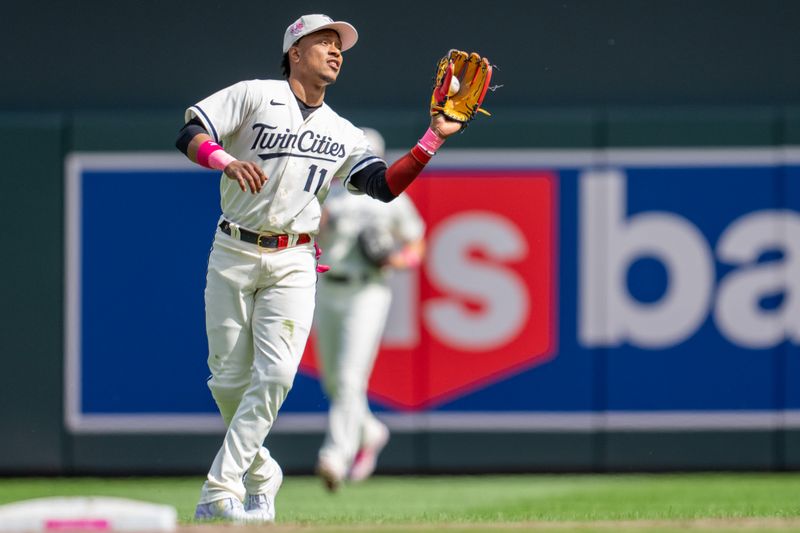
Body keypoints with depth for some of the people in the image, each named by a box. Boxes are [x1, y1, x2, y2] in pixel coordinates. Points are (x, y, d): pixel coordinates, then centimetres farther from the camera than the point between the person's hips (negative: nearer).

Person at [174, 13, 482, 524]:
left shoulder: (343, 136, 14)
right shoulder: (254, 96, 2)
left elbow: (385, 186, 4)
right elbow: (190, 134, -6)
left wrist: (433, 139, -3)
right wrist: (226, 161, -25)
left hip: (293, 265, 2)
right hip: (234, 255, -2)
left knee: (275, 375, -15)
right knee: (229, 379, 0)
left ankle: (220, 493, -14)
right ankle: (260, 474, 23)